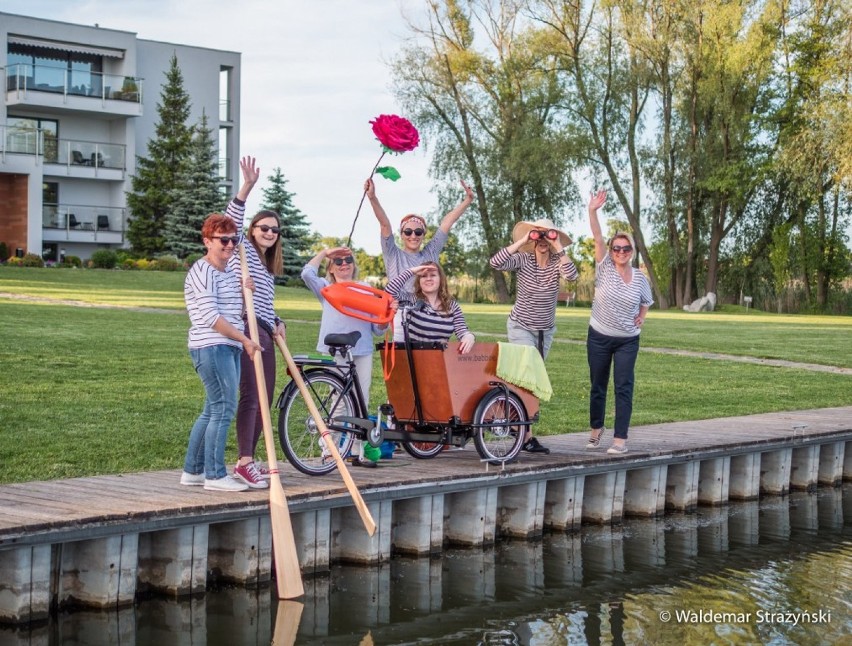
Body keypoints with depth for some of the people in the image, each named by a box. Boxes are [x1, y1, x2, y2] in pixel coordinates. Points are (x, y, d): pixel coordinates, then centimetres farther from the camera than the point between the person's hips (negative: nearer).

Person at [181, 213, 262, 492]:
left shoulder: (230, 273, 19)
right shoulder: (203, 271, -9)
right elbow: (210, 317, -16)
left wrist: (245, 294, 5)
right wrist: (244, 339, -16)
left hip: (229, 348, 9)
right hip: (211, 347, -9)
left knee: (212, 411, 12)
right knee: (223, 408, -10)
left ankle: (192, 471, 19)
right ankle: (215, 475, -6)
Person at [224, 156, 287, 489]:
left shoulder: (269, 265, 24)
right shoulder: (244, 250, 2)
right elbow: (232, 220, -16)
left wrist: (277, 324, 8)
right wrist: (247, 186, -27)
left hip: (265, 333, 9)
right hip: (246, 329, -9)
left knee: (265, 396, 8)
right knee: (251, 395, -13)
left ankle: (248, 459, 14)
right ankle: (244, 463, -12)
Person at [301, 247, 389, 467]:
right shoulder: (327, 289, 11)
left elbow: (378, 329, 16)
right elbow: (307, 273, -9)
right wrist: (324, 252, 1)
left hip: (363, 351, 4)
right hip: (336, 351, -3)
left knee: (362, 402, 5)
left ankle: (358, 452, 12)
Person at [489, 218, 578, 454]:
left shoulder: (557, 263, -6)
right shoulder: (523, 260, -11)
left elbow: (572, 275, -28)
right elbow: (496, 262, -27)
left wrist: (558, 248, -25)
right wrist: (522, 241, -25)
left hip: (545, 330, 4)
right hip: (521, 327, -4)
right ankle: (527, 436, -15)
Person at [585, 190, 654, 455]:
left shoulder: (640, 279, 0)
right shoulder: (604, 269, -6)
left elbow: (646, 302, 20)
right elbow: (598, 238, -19)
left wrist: (642, 316, 0)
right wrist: (592, 212, -31)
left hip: (627, 341, 0)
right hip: (599, 337, 0)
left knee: (624, 387, -5)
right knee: (598, 385, 11)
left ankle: (621, 438, -4)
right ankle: (596, 428, 31)